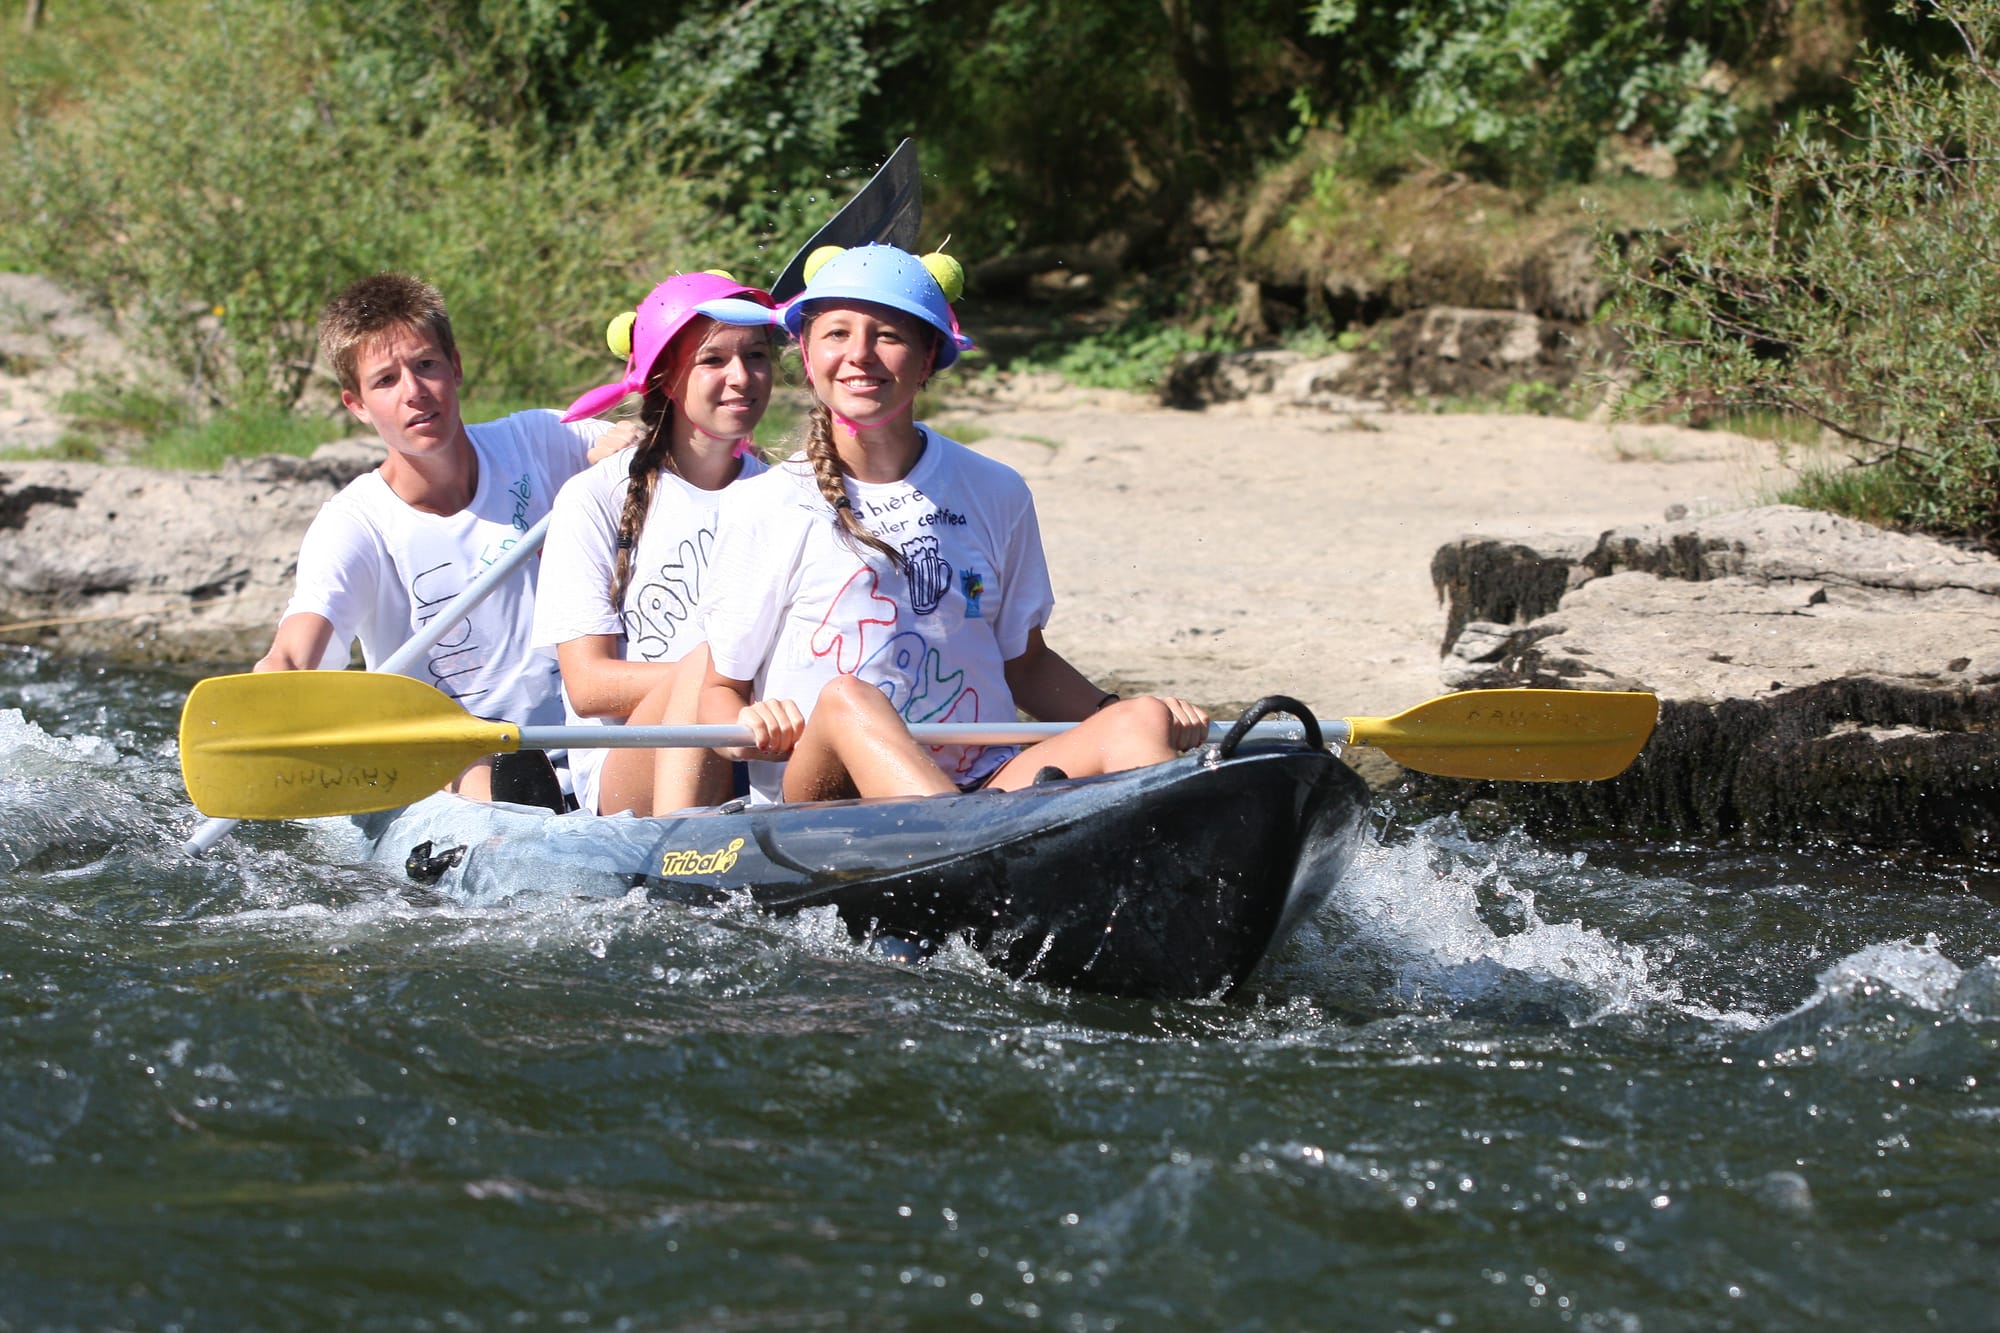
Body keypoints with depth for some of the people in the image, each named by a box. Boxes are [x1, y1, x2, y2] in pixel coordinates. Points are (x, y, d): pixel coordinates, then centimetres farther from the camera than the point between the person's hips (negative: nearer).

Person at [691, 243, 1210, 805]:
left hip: (984, 784, 3)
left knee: (1140, 723, -22)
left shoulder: (995, 494, 13)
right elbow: (718, 688, 5)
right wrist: (746, 727, -19)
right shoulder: (765, 508, 4)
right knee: (847, 700, -35)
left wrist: (1114, 712, 2)